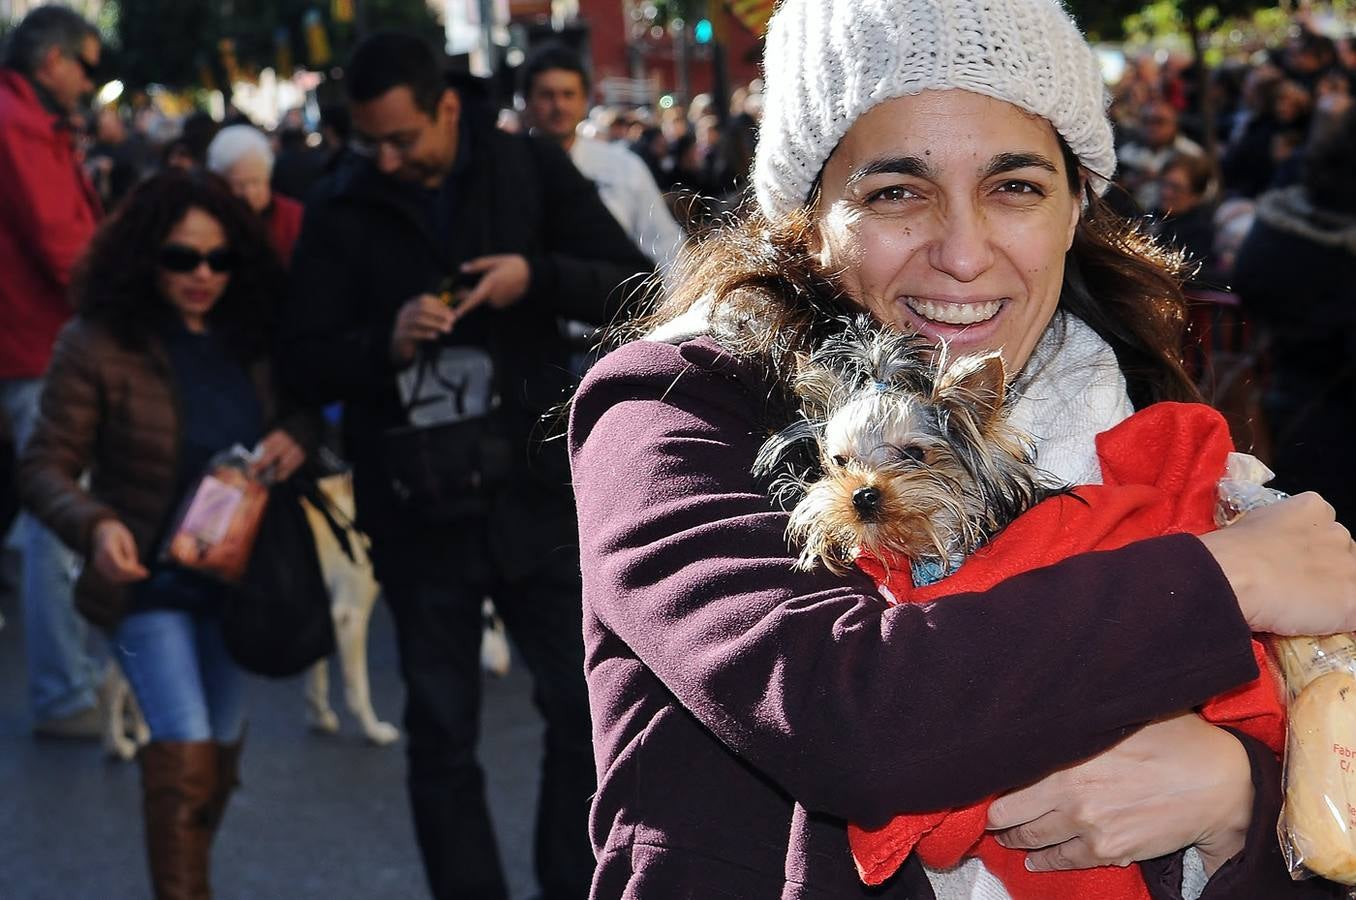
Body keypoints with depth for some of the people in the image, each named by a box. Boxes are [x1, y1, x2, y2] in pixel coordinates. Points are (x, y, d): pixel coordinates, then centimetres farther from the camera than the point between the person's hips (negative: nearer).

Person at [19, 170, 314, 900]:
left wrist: (296, 432, -15)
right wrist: (95, 526, -34)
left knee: (222, 745, 17)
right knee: (185, 749, -15)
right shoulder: (96, 345, -16)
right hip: (149, 580, -5)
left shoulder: (252, 337, -4)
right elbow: (44, 467, -14)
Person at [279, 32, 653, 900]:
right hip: (418, 512, 0)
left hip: (535, 493, 0)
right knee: (441, 739, 8)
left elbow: (637, 289, -1)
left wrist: (538, 276, -19)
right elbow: (307, 362, 1)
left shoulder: (530, 169, -1)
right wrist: (388, 341, -19)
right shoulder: (341, 209, 0)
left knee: (587, 713, 5)